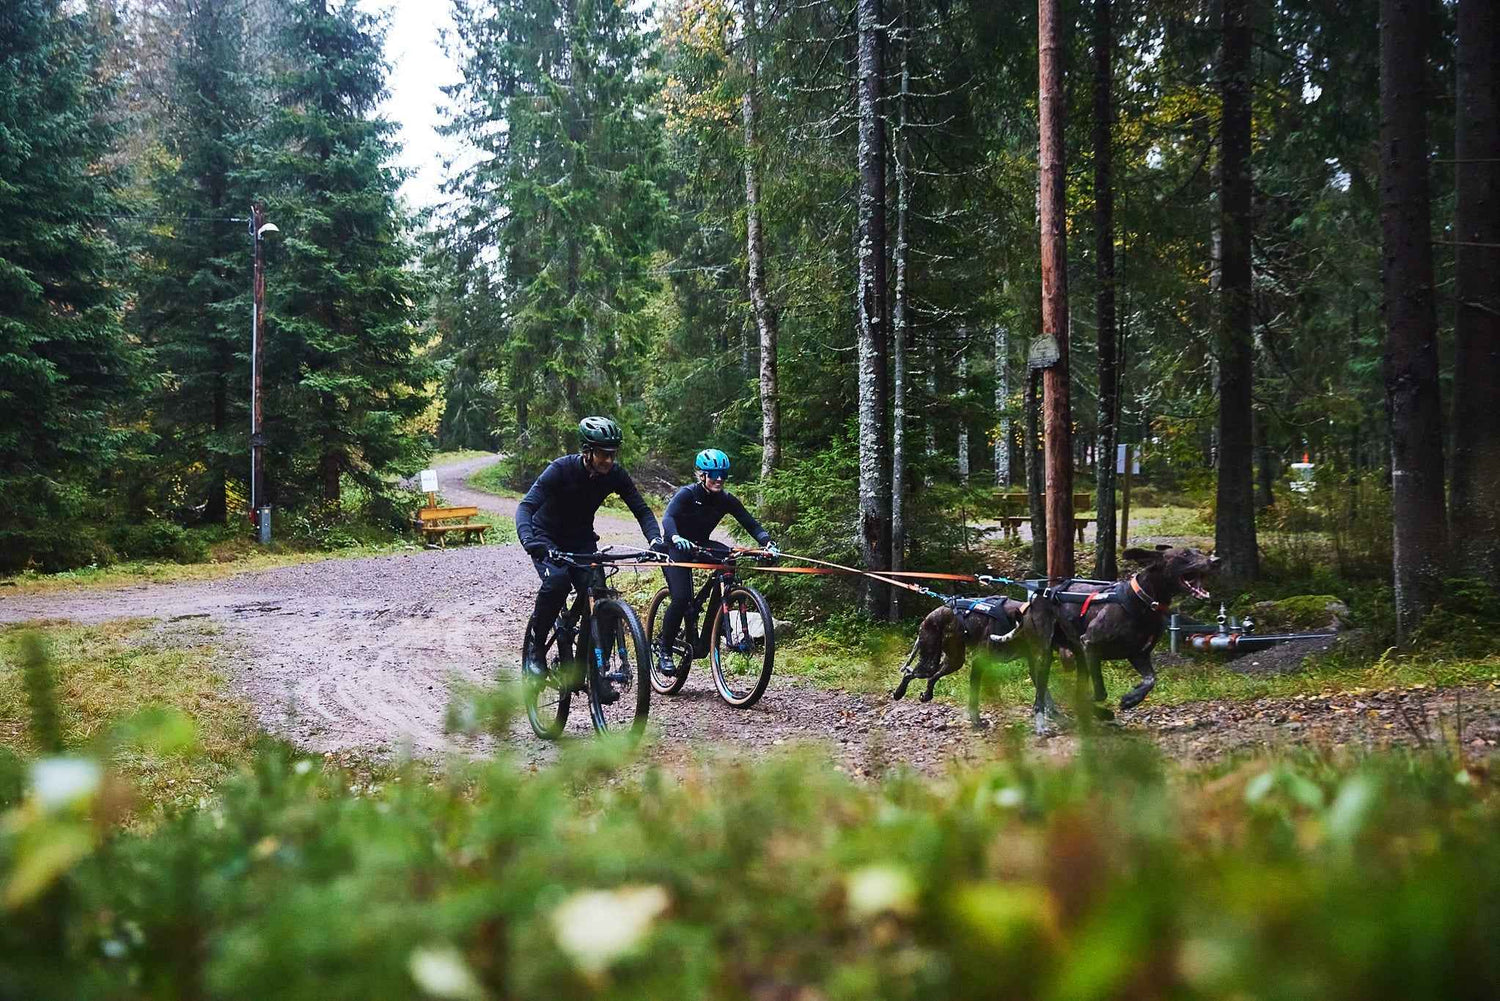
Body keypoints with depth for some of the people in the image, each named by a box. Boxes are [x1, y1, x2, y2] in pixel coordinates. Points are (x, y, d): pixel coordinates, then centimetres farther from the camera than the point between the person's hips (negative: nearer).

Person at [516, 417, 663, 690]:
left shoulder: (616, 475, -15)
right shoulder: (561, 469, -27)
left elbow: (642, 510, -13)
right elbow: (526, 506, -34)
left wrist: (656, 540, -33)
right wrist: (528, 541, -53)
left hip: (581, 540, 4)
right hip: (547, 539, -4)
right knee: (557, 580, -33)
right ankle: (534, 647, -14)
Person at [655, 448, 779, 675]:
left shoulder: (726, 500, -8)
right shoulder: (688, 493, -21)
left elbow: (751, 524, -13)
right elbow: (668, 517, -37)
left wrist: (768, 543, -32)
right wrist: (676, 538, -58)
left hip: (700, 545, 5)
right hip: (676, 547, -5)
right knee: (681, 597, -24)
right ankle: (664, 649, -4)